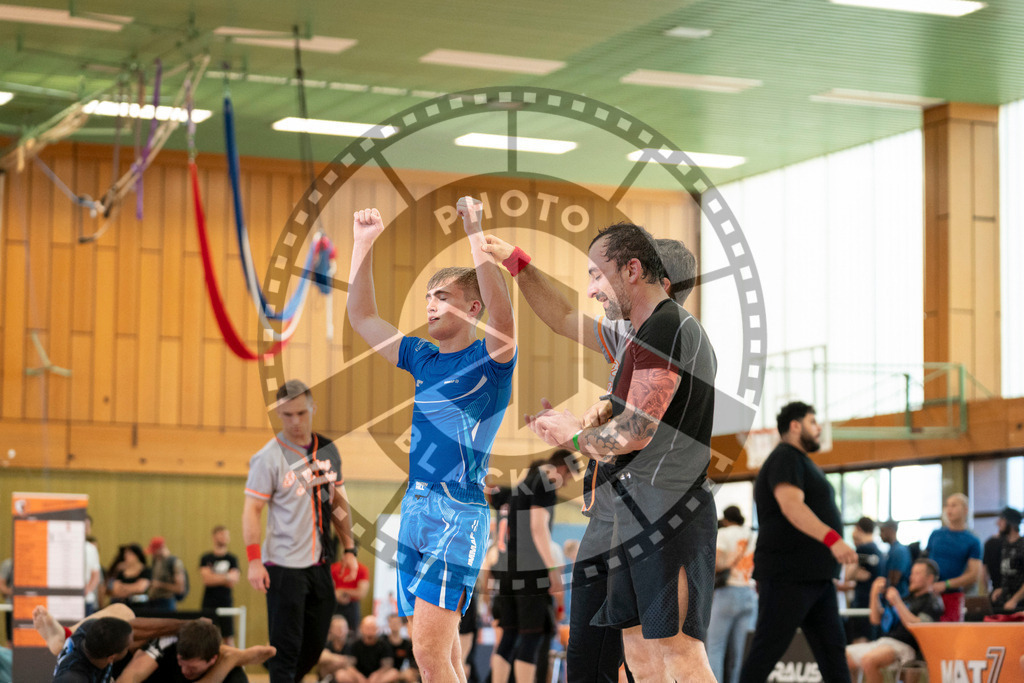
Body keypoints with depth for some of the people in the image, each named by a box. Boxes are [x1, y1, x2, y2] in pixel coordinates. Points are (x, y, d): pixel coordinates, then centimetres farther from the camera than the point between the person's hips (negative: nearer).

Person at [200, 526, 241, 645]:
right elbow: (206, 578, -6)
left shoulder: (232, 559, 6)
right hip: (209, 604, 0)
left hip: (226, 604, 0)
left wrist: (213, 577, -6)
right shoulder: (206, 558, 6)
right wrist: (225, 577, -7)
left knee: (229, 638, -1)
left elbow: (233, 581, -4)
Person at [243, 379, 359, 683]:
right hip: (283, 566, -6)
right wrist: (254, 560, -20)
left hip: (320, 564, 6)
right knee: (286, 647, -5)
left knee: (315, 646, 11)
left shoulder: (328, 450, 8)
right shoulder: (269, 457, -9)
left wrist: (348, 548, 11)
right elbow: (251, 510, -11)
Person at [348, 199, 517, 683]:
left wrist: (475, 233, -28)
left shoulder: (490, 359, -3)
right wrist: (363, 245, 14)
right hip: (415, 509, 7)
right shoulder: (424, 359, 17)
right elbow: (361, 318, 22)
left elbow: (501, 313, -24)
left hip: (458, 513, -7)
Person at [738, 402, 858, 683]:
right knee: (766, 651, -8)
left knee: (832, 647, 6)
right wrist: (832, 539, -35)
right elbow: (791, 506, -25)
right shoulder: (785, 458, -10)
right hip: (788, 575, -10)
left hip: (816, 575, 10)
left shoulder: (802, 462, 23)